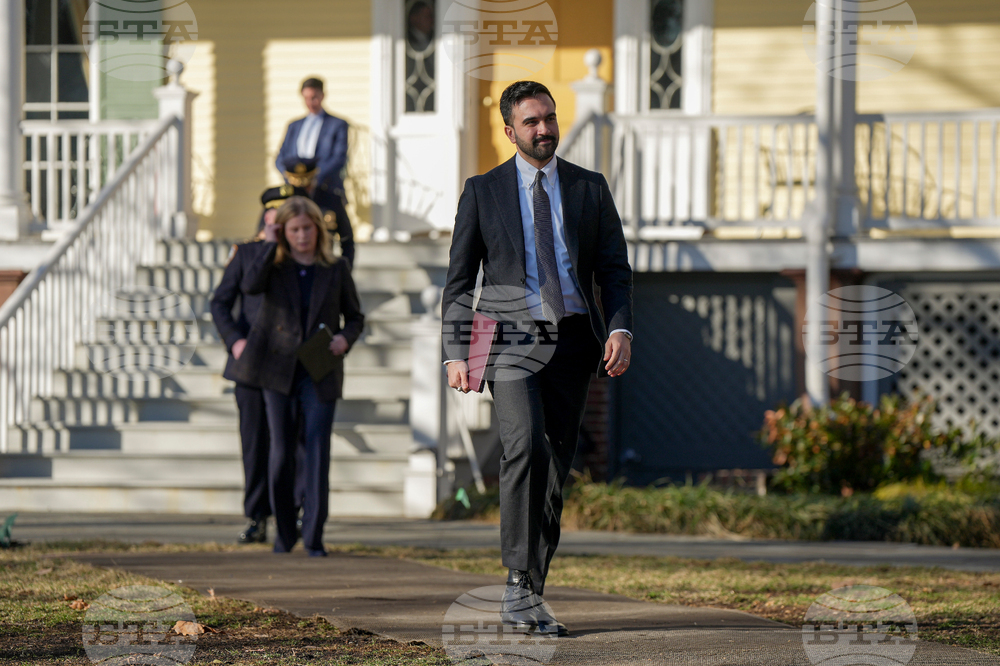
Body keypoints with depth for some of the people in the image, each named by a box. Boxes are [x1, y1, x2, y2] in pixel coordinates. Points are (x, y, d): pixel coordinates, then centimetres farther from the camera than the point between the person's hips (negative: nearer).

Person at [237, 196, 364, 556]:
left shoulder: (336, 270, 6)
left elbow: (355, 317, 13)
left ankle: (314, 536, -9)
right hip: (279, 370, 1)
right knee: (282, 451, 5)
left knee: (317, 452, -9)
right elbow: (250, 284, -19)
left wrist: (345, 338, -8)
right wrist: (269, 245, -13)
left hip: (319, 374, -1)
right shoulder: (275, 266, 3)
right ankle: (284, 532, 19)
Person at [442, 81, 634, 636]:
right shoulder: (483, 191, 8)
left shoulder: (589, 188, 13)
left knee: (555, 469, 3)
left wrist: (620, 329, -7)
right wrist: (457, 353, -2)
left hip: (572, 340, 3)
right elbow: (459, 280, 8)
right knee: (526, 445, -26)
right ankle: (520, 584, -24)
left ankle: (525, 600, 10)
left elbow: (614, 268, 10)